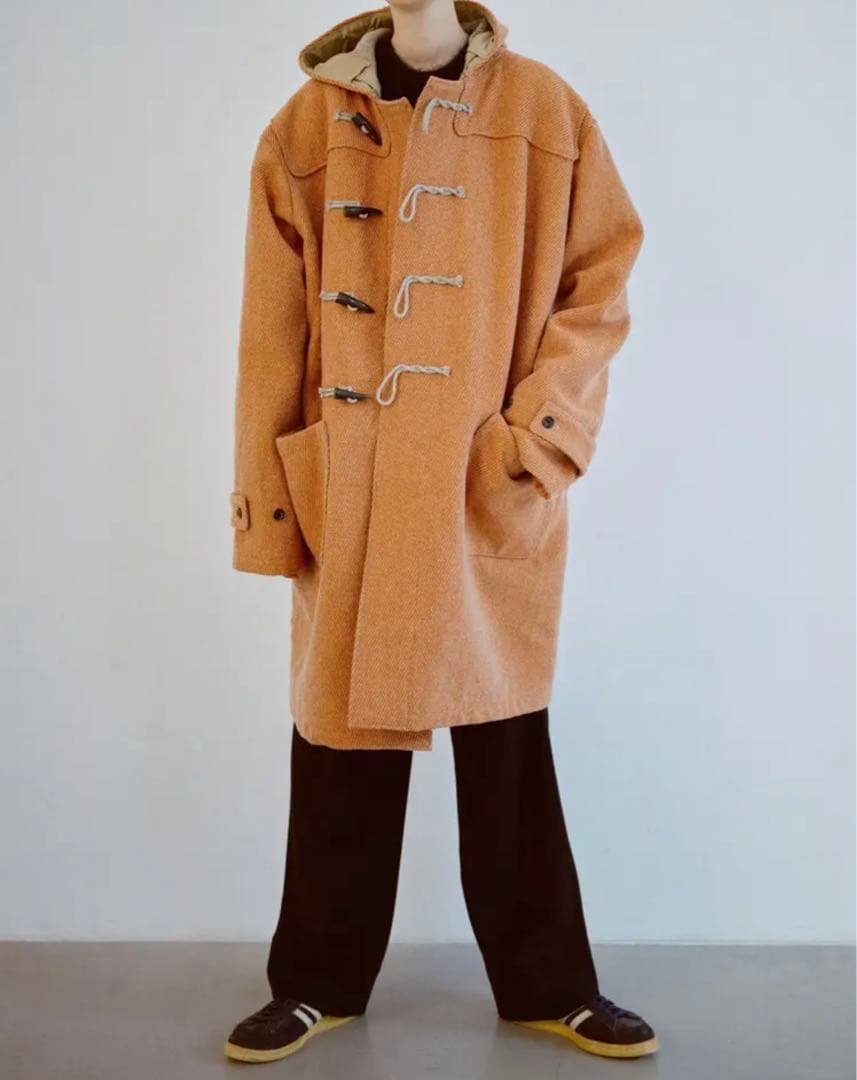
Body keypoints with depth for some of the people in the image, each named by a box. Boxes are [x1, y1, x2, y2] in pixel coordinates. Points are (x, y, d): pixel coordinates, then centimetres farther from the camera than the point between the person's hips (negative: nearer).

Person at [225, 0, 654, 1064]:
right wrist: (265, 498, 1)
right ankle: (320, 981, 26)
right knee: (342, 732, 9)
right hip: (346, 496, 1)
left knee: (508, 737, 7)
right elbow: (272, 333, 5)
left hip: (493, 495, -1)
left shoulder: (545, 111, 5)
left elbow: (599, 283, 3)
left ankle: (548, 985, 24)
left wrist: (541, 436, -10)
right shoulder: (305, 125, 7)